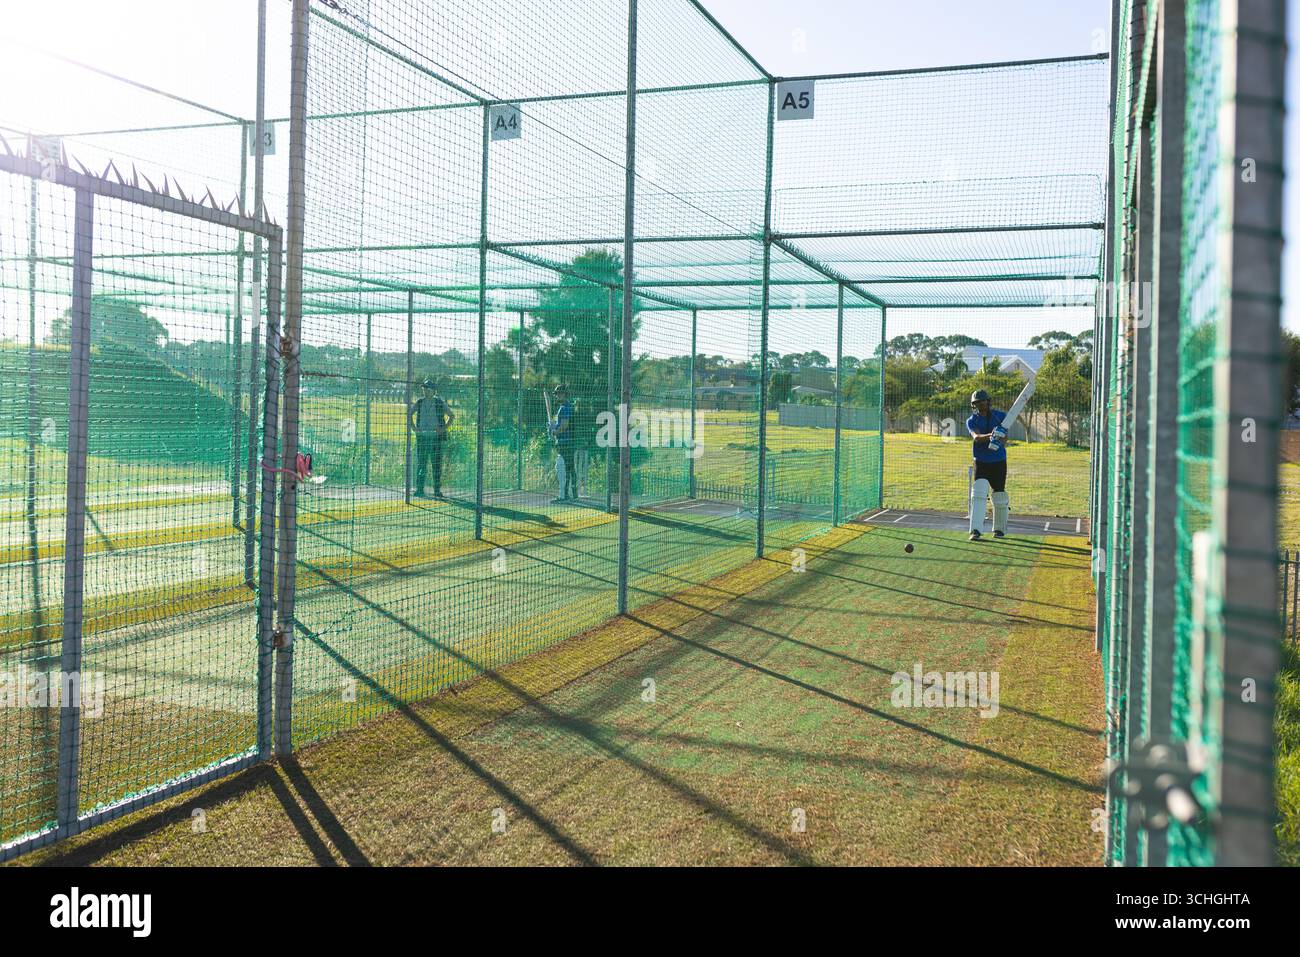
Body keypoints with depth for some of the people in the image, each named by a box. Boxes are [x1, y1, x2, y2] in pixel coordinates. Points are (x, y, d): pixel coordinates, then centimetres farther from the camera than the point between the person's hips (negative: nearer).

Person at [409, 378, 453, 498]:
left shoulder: (440, 403, 1)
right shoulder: (419, 402, 7)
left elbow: (451, 416, 7)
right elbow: (409, 413, 21)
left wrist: (445, 428, -4)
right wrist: (413, 427, 9)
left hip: (436, 437, -2)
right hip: (422, 437, 2)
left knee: (437, 464, 1)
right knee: (421, 463, 2)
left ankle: (437, 490, 8)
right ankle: (419, 490, 5)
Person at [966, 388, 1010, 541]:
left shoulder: (1001, 416, 1)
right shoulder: (972, 421, -2)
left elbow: (1004, 440, -7)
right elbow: (976, 437, -22)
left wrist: (999, 440, -32)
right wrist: (989, 436, -43)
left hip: (999, 462, 1)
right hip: (981, 462, -1)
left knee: (999, 496, 7)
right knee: (978, 494, -17)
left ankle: (999, 528, 27)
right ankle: (976, 530, -21)